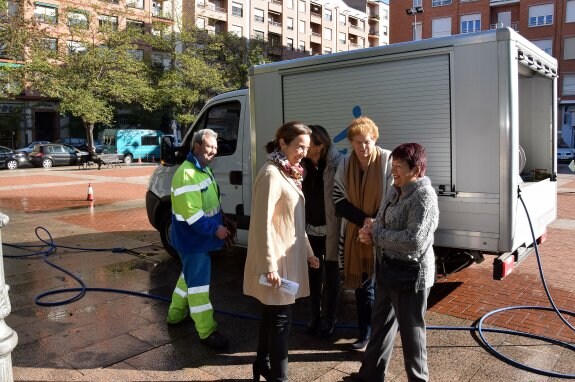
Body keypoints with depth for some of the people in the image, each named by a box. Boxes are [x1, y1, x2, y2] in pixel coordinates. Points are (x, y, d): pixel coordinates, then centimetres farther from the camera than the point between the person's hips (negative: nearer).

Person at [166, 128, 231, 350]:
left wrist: (222, 224, 9)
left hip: (202, 236, 10)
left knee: (189, 276, 23)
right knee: (198, 282, -3)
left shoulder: (205, 169, 10)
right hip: (193, 239, -10)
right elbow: (191, 214, -27)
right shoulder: (187, 174, -23)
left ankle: (175, 314, 41)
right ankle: (207, 332, 6)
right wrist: (215, 229, -22)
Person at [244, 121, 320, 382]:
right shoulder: (271, 174, -18)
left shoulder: (290, 174, 12)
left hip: (290, 256, 9)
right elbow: (262, 223, -21)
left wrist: (307, 251, 18)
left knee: (272, 315, 19)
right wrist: (269, 265, -22)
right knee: (281, 319, 2)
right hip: (277, 261, -9)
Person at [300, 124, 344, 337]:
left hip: (331, 229, -4)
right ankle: (315, 316, 32)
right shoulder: (302, 165, 0)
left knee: (331, 274, 11)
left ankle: (329, 319, 26)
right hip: (310, 228, 4)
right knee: (313, 273, 15)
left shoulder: (337, 163, -15)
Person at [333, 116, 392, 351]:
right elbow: (339, 201, 0)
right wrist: (364, 220, -13)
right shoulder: (345, 165, 2)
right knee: (362, 285, 13)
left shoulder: (388, 161, -10)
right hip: (355, 234, 4)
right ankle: (365, 334, 28)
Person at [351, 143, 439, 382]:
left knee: (411, 331, 8)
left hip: (410, 273, -9)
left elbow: (414, 240, -28)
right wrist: (370, 231, -8)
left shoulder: (424, 196, -19)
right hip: (388, 268, 9)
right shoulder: (395, 190, 7)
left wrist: (376, 234, -18)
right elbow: (382, 223, 15)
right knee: (381, 323, 21)